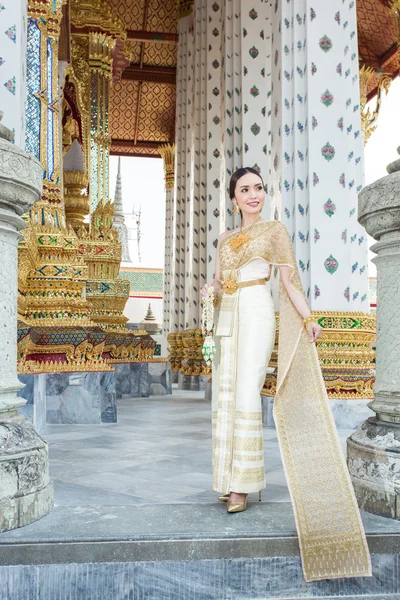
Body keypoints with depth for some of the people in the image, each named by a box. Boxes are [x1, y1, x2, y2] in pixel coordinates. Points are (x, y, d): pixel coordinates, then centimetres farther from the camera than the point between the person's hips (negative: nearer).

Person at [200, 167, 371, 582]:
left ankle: (244, 484, -5)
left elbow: (289, 280, -4)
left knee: (246, 396, -12)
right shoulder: (225, 239, 20)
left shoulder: (275, 231, 4)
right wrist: (210, 289, -3)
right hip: (227, 319, 6)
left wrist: (307, 319, -16)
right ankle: (230, 479, 13)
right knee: (225, 397, 3)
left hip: (256, 316, -6)